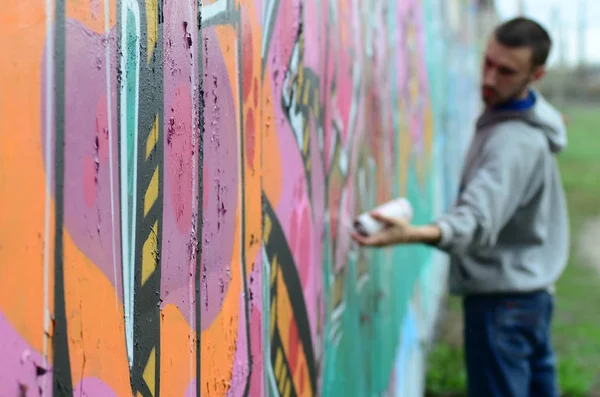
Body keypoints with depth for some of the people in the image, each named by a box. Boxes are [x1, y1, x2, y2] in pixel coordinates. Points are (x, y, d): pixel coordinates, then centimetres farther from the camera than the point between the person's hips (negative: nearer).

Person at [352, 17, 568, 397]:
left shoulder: (514, 141, -26)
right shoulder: (532, 118, 6)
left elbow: (479, 217, -42)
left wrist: (419, 234, -57)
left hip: (502, 297, -10)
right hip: (534, 288, 10)